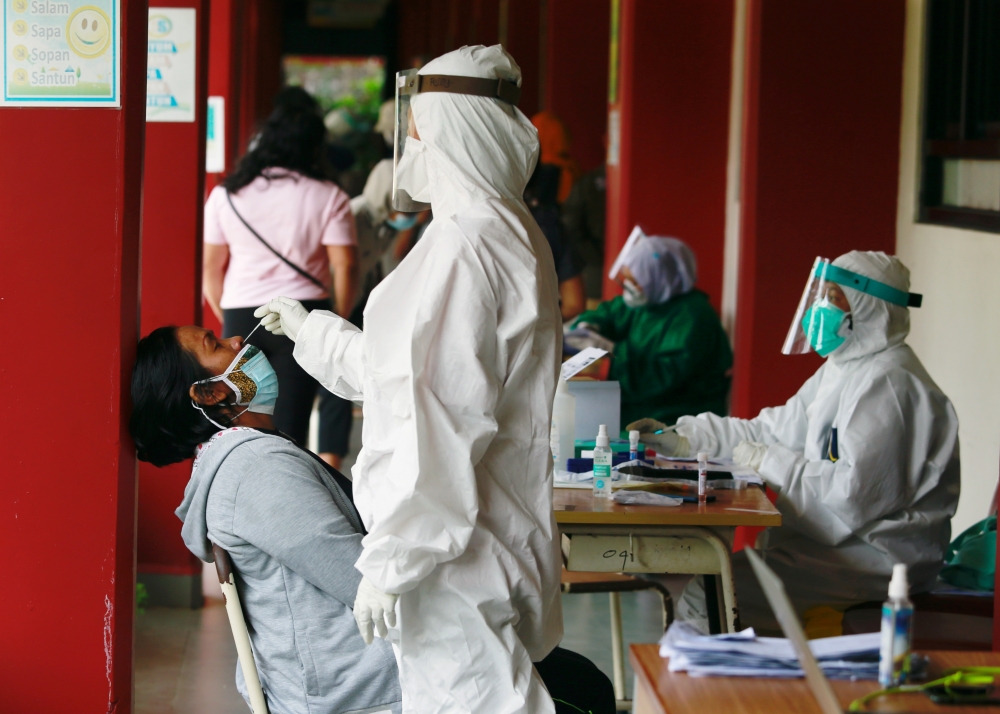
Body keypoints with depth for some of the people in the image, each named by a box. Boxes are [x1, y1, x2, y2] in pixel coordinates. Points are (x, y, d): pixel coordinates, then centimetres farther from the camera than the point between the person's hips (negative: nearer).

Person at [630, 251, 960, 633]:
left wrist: (771, 464, -15)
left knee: (705, 599, -19)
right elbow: (774, 431, 21)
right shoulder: (844, 369, 16)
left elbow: (857, 491, -26)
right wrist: (682, 438, 14)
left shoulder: (889, 383, -18)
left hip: (879, 558, -11)